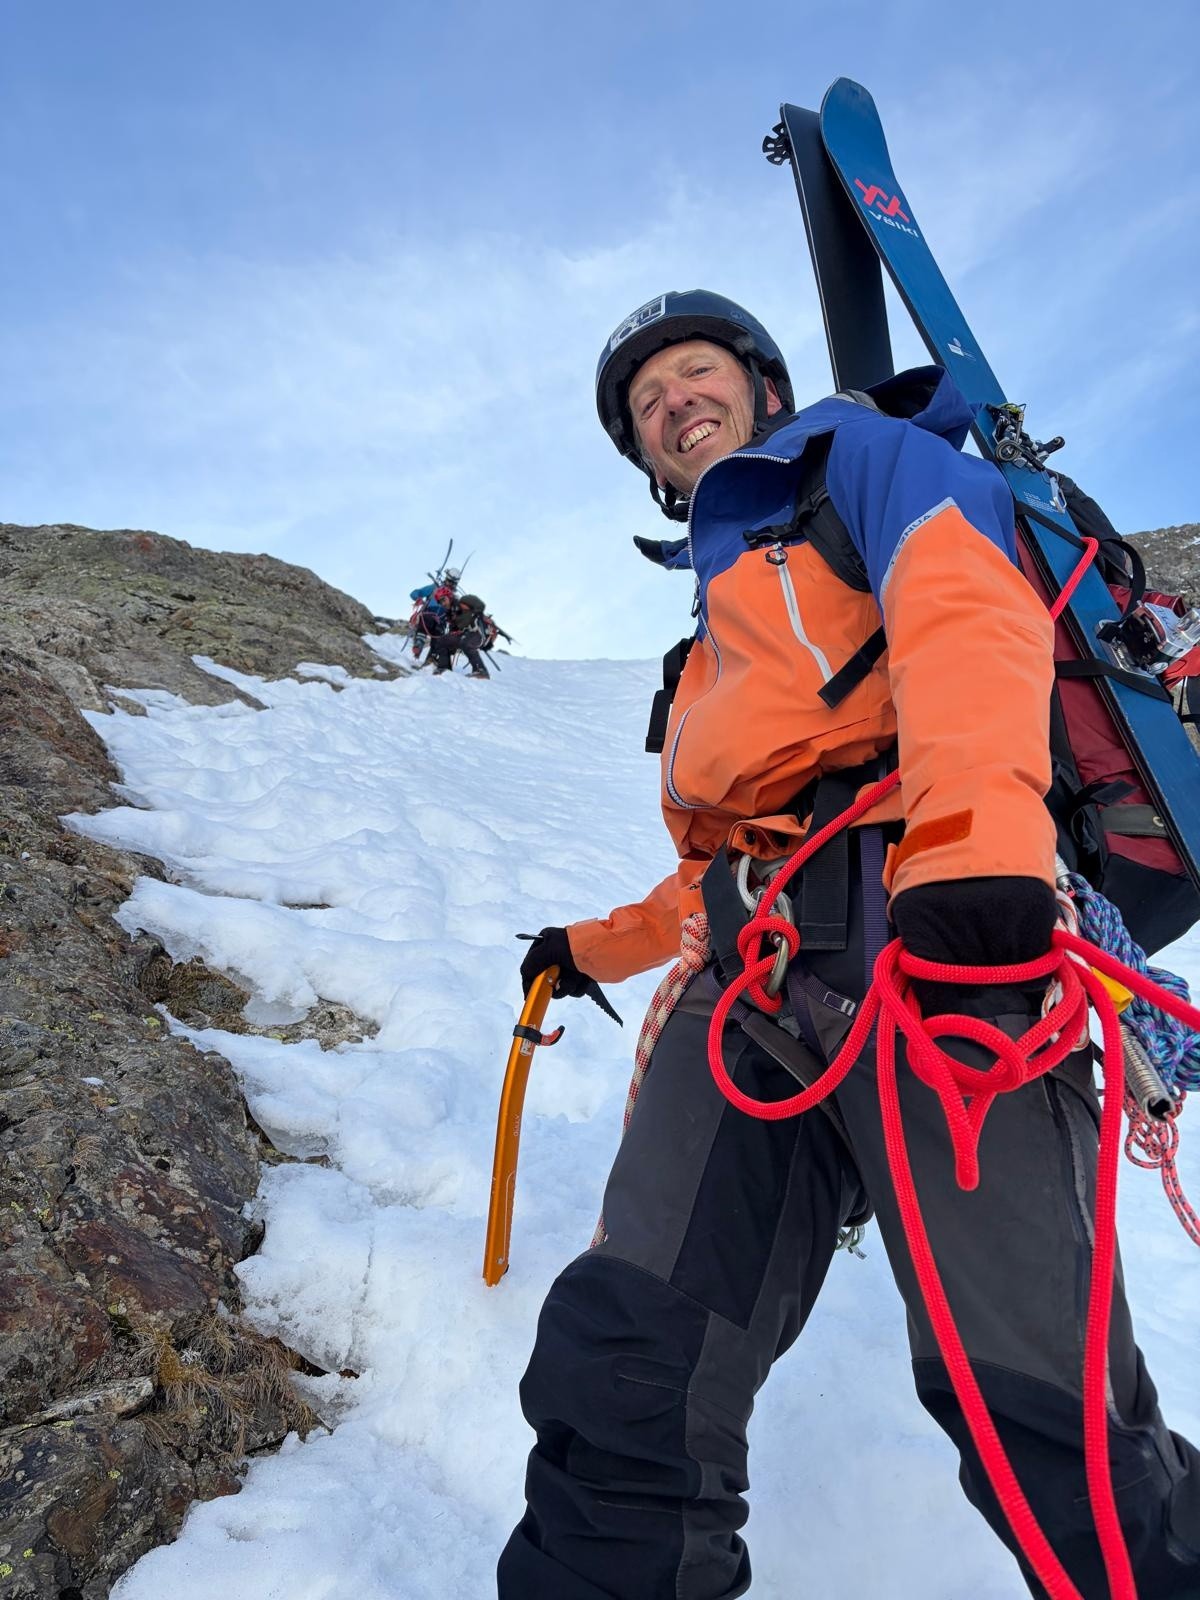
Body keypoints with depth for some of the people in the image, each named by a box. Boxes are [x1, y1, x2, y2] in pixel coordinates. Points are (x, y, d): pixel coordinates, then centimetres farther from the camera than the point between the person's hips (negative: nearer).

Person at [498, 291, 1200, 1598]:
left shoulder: (865, 453, 16)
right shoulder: (723, 628, 35)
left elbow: (964, 601, -8)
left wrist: (974, 827, -27)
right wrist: (600, 947, 39)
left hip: (941, 941, -6)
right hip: (755, 983, 7)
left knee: (1035, 1404, -12)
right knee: (625, 1364, -3)